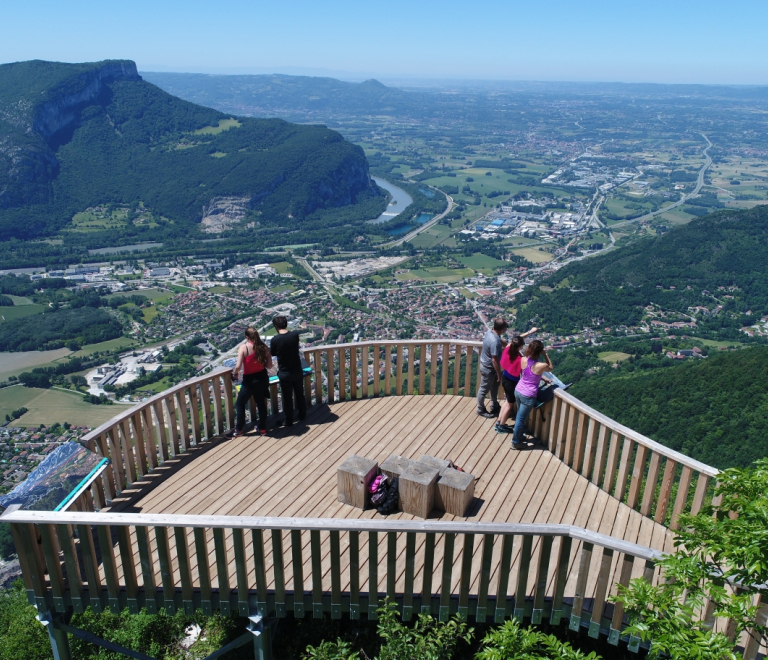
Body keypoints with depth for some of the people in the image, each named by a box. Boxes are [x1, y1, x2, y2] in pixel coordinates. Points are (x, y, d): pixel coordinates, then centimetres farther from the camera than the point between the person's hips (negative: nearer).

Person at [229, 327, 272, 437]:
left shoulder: (244, 347, -17)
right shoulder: (263, 347, -6)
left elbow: (238, 366, -22)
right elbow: (269, 365, -4)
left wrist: (234, 373, -1)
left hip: (249, 380, -4)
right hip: (262, 377, 5)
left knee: (240, 404, 15)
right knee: (261, 403, 20)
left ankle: (239, 430, 23)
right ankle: (262, 428, 29)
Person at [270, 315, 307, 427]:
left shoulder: (275, 340, -19)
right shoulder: (295, 334, -11)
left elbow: (273, 354, -3)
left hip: (285, 374, -3)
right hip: (297, 371, 3)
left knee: (287, 398, 11)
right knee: (300, 394, 21)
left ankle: (289, 421, 23)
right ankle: (302, 416, 36)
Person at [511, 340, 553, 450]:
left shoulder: (523, 360, -10)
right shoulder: (541, 366, -23)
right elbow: (551, 367, 1)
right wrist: (545, 354, -1)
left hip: (518, 391, 5)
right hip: (528, 396, -5)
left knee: (520, 416, 25)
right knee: (521, 419, 10)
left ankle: (518, 436, 43)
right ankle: (516, 442, 25)